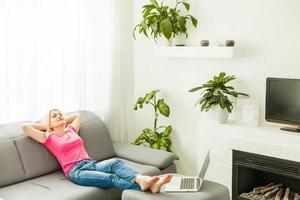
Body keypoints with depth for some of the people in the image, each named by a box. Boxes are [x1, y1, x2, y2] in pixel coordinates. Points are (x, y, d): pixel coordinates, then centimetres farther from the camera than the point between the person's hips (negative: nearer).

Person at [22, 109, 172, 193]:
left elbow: (77, 115, 45)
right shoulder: (48, 138, 10)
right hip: (75, 171, -5)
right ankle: (141, 185, -54)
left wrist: (63, 122, 34)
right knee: (111, 178, -33)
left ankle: (141, 179, -54)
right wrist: (45, 125, 15)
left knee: (116, 163, -29)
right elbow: (25, 126, 2)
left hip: (91, 163, 6)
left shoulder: (72, 129, 26)